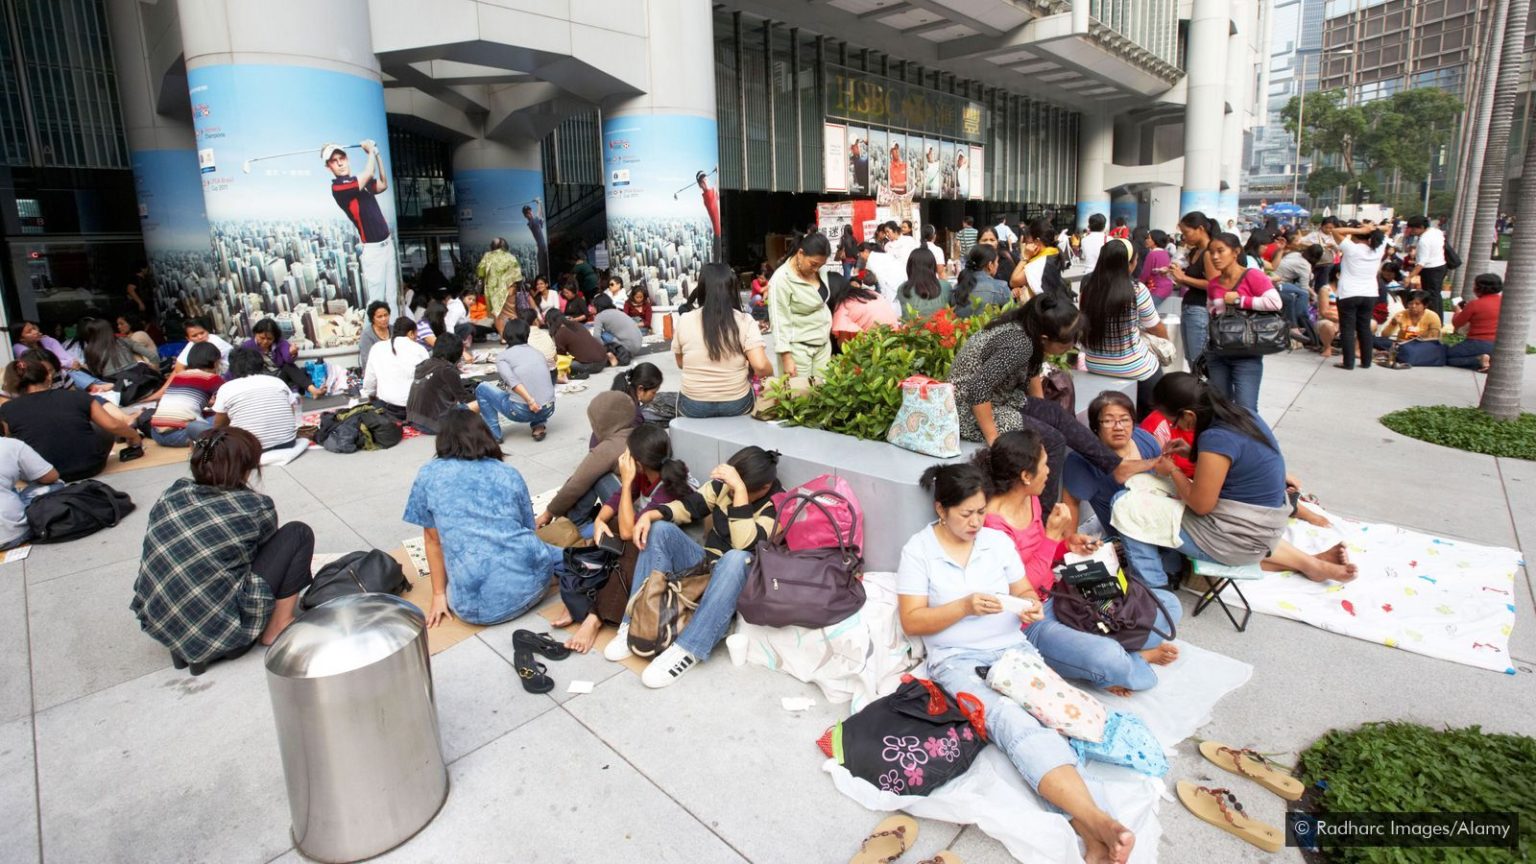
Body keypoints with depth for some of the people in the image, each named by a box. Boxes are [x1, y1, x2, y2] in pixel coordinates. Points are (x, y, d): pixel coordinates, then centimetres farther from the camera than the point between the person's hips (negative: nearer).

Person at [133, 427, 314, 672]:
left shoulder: (173, 494, 1)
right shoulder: (256, 507, -13)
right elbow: (268, 546, 10)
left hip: (157, 623, 7)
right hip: (218, 634, -6)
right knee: (298, 534, 1)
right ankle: (277, 629, 8)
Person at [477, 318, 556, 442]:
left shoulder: (503, 355, 3)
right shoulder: (537, 352, 16)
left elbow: (511, 380, -15)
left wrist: (530, 401, -21)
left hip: (521, 412, -4)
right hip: (548, 410, 4)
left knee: (481, 388, 18)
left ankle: (494, 434, 12)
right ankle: (539, 425, 16)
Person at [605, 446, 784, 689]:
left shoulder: (778, 505, -20)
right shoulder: (724, 485, -3)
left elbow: (744, 545, -35)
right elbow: (688, 506, -1)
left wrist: (740, 490, -40)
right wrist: (649, 515, -19)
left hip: (739, 579, -6)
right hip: (705, 563, 6)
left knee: (736, 558, -40)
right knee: (660, 529, -15)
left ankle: (687, 650, -40)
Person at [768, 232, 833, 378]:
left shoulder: (816, 270, 2)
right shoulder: (781, 279, -18)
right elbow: (779, 322, -18)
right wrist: (786, 357, -20)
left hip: (823, 343, 7)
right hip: (798, 347, -7)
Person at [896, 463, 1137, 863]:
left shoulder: (999, 541, 9)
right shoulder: (918, 550, -3)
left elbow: (1025, 592, 18)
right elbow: (912, 621, -6)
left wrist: (1029, 608, -6)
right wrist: (964, 607, -19)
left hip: (1013, 649, 4)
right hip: (957, 660, -4)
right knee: (1012, 721, -32)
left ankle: (1085, 826, -40)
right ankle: (1096, 822, -43)